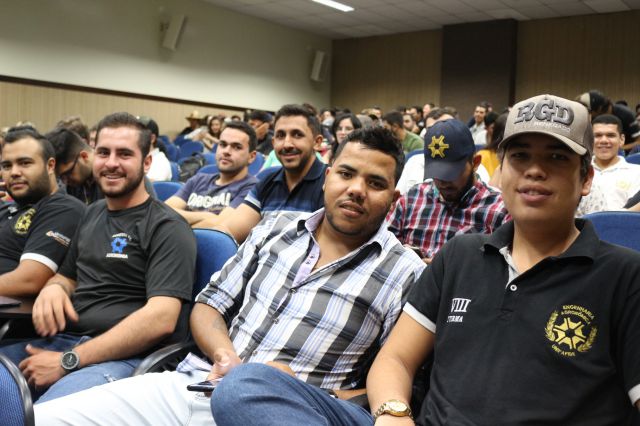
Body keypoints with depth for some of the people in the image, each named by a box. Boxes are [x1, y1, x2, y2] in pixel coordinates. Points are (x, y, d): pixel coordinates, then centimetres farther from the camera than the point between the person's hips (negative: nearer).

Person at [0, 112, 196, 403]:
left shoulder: (167, 227, -5)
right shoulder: (92, 214, 20)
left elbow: (160, 319, -16)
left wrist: (68, 361, -18)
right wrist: (53, 288, 3)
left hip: (125, 355, -7)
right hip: (62, 340, 8)